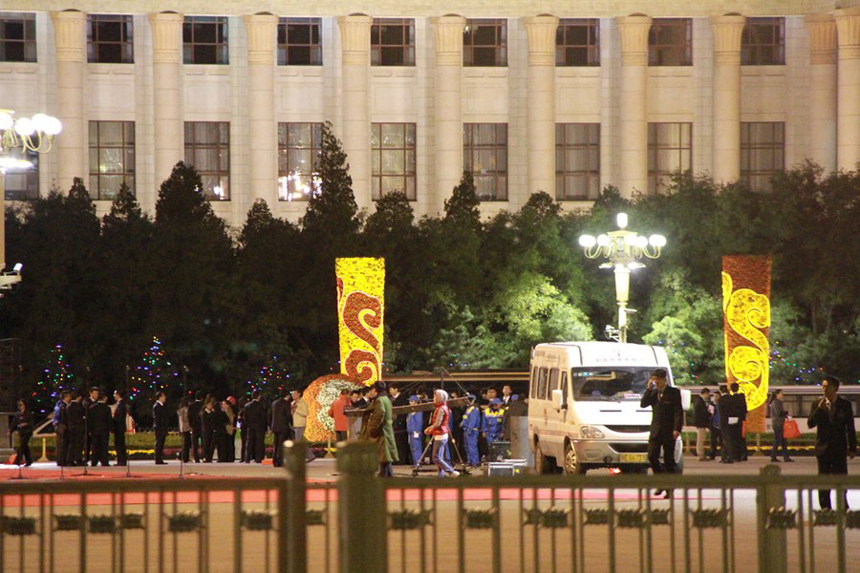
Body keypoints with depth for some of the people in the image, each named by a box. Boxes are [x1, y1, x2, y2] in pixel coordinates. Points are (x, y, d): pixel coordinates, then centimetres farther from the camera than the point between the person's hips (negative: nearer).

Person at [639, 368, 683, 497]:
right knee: (652, 456, -5)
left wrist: (677, 429, -15)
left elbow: (678, 412, -6)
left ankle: (669, 488, 5)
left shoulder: (674, 392, -2)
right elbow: (643, 404, 2)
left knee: (669, 460, 0)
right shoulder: (653, 392, 12)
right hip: (655, 430, 4)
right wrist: (649, 389, -5)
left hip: (668, 432, -4)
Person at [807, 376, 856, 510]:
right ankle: (825, 508, 9)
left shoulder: (845, 405, 0)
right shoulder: (817, 405, 4)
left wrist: (852, 448, -1)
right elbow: (810, 423, -6)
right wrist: (819, 409, -18)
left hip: (839, 448, -1)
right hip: (823, 447, 1)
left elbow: (850, 428, 2)